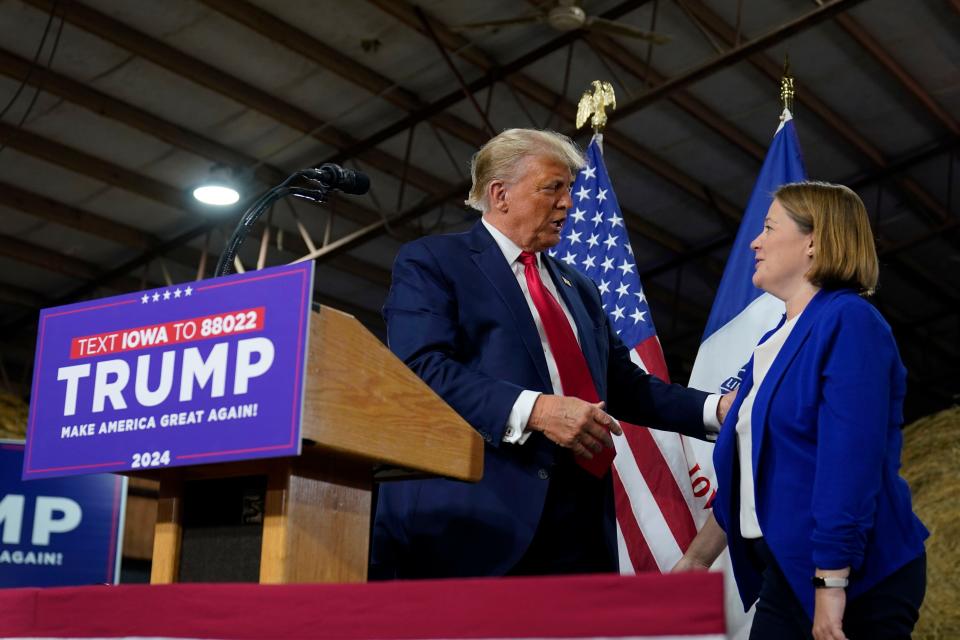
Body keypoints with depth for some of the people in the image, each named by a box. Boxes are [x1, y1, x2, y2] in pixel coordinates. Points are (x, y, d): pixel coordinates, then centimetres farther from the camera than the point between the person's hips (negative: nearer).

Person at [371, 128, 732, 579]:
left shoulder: (577, 288, 25)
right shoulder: (430, 262, 2)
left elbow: (624, 383, 23)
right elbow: (422, 369, -14)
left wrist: (716, 409, 9)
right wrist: (535, 410, -23)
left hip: (576, 524, 6)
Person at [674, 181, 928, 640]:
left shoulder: (848, 321, -13)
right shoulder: (776, 341, 13)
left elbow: (850, 462, -21)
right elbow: (749, 471, 19)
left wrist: (831, 584, -25)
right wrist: (697, 557, 21)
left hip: (853, 581, -8)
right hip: (788, 572, 8)